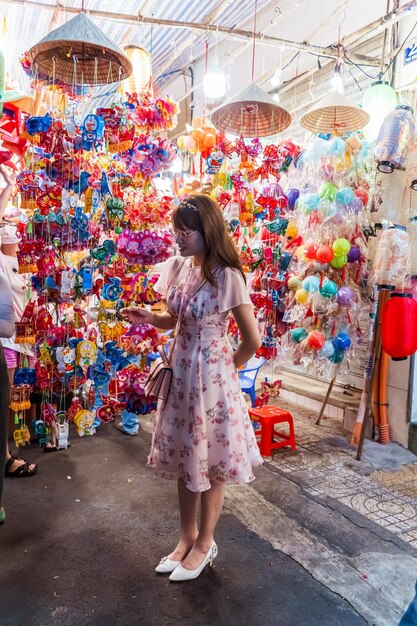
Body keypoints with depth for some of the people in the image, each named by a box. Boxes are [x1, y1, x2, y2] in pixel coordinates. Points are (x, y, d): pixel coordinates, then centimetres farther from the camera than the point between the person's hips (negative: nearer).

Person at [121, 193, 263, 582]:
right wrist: (150, 318, -6)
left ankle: (204, 544, 33)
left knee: (209, 464, 11)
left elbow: (253, 338, -15)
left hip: (210, 376, -7)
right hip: (181, 372, 7)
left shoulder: (226, 276, -19)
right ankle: (186, 537, 39)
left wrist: (226, 370, -1)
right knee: (183, 459, 18)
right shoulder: (178, 267, 1)